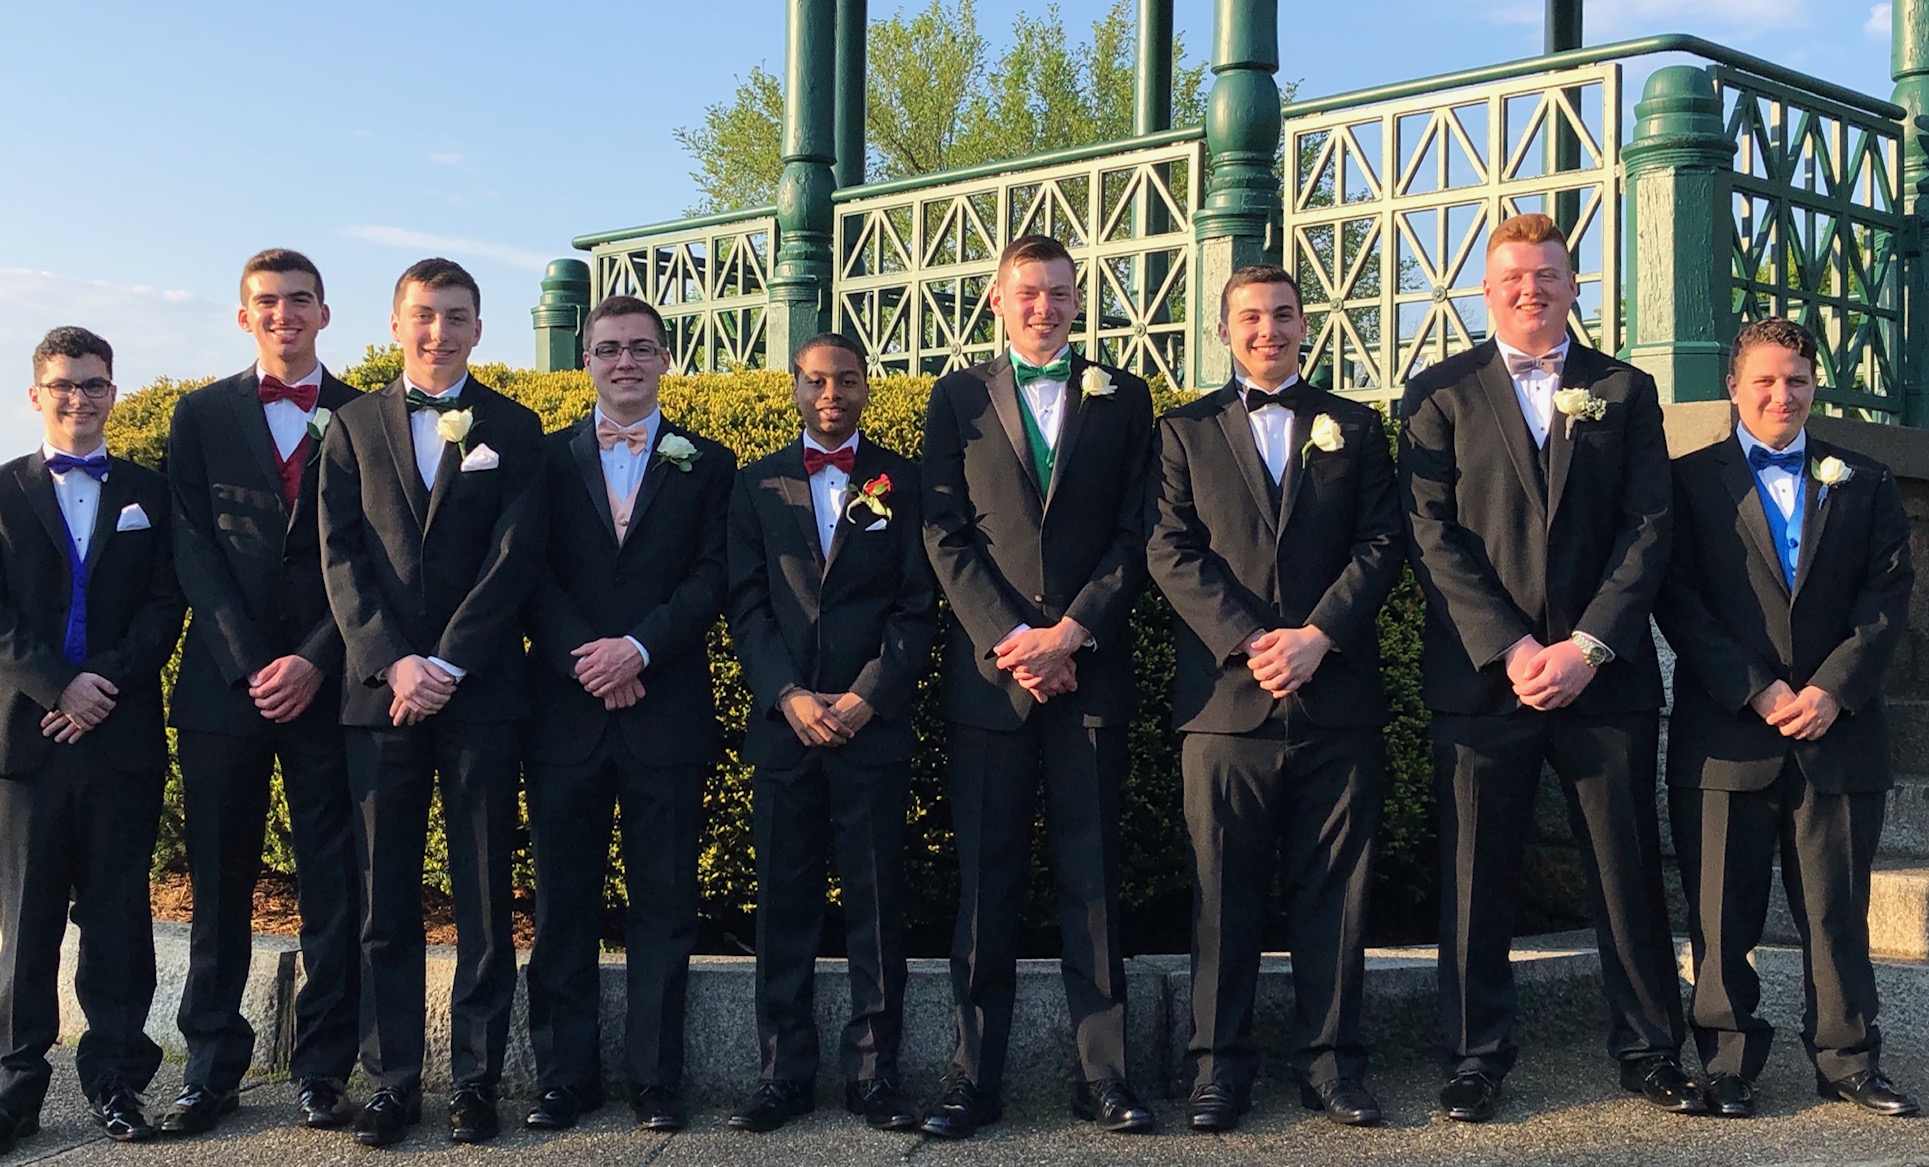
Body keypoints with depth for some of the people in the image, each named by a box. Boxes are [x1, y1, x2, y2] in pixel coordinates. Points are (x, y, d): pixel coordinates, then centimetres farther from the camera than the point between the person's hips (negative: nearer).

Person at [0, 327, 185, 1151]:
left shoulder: (148, 494, 12)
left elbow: (164, 608, 3)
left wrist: (106, 684, -11)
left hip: (123, 736, 1)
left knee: (118, 919, 5)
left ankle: (115, 1081, 12)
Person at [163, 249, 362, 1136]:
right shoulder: (201, 415, 10)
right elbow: (194, 549, 1)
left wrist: (314, 661, -10)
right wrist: (249, 664, -9)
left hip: (328, 686, -1)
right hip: (225, 685, 1)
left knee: (333, 886, 2)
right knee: (219, 885, 6)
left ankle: (323, 1069, 11)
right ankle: (211, 1070, 14)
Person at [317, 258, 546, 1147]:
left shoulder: (512, 429, 7)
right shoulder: (354, 425, 11)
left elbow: (514, 558, -3)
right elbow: (342, 557, 3)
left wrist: (445, 665, -12)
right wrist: (392, 663, -10)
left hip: (480, 692, -1)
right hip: (379, 690, 2)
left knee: (483, 896, 3)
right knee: (386, 899, 4)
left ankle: (476, 1079, 11)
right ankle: (391, 1081, 12)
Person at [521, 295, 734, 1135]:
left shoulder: (708, 465, 9)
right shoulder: (546, 458, 11)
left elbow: (712, 580, -1)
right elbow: (531, 575, 1)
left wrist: (638, 648, -14)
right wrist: (584, 660, -11)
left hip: (668, 710, -1)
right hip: (566, 709, 1)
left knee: (664, 898, 3)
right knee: (563, 899, 5)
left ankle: (656, 1078, 10)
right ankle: (565, 1074, 14)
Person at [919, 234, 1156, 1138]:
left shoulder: (1121, 398, 11)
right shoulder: (958, 397, 10)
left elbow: (1134, 534, 4)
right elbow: (945, 535, 2)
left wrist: (1071, 632, -9)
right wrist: (1010, 638, -9)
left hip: (1090, 669, 0)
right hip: (989, 671, 0)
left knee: (1092, 875, 2)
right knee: (985, 879, 3)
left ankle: (1104, 1077, 7)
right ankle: (974, 1079, 8)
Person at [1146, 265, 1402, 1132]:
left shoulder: (1355, 428, 14)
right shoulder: (1186, 432, 12)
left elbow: (1380, 545, 4)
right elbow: (1172, 552, 1)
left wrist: (1317, 636, -11)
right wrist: (1246, 642, -11)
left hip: (1336, 695, 1)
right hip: (1226, 695, -1)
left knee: (1333, 887, 4)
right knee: (1223, 889, 2)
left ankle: (1330, 1061, 12)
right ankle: (1220, 1066, 10)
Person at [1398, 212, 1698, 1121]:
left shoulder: (1625, 391, 12)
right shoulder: (1439, 394, 7)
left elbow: (1648, 528, 4)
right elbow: (1433, 537, -2)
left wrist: (1587, 646, -9)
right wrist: (1511, 648, -11)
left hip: (1604, 669, 1)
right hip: (1482, 673, -1)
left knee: (1629, 869, 6)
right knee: (1476, 874, 3)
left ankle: (1649, 1049, 19)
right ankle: (1476, 1056, 13)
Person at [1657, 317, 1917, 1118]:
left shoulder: (1864, 483, 13)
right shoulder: (1691, 481, 6)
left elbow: (1888, 594, 4)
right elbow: (1678, 602, -2)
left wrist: (1834, 689, -10)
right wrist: (1755, 691, -11)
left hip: (1838, 730, 2)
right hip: (1725, 736, -2)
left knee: (1838, 909, 6)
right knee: (1723, 914, 3)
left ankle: (1847, 1060, 16)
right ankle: (1728, 1064, 12)